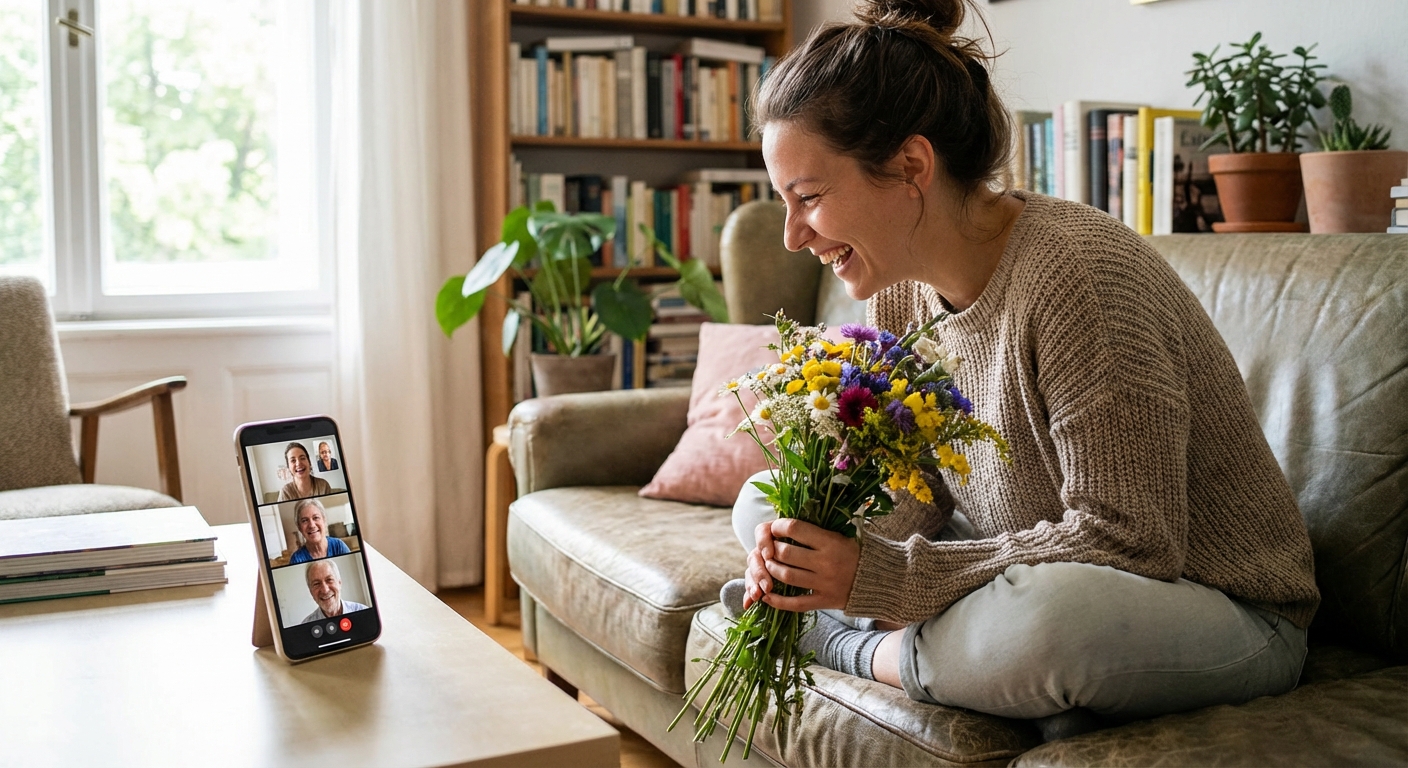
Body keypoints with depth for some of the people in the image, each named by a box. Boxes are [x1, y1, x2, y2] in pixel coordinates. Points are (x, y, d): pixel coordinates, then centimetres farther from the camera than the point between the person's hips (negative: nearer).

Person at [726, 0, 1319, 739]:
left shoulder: (1079, 276, -28)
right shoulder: (899, 288, -3)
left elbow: (1126, 544, -29)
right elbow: (911, 495, 4)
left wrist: (879, 578, -29)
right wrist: (822, 553, -19)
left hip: (1225, 614, -7)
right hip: (1033, 570, 7)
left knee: (1050, 607, -42)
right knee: (766, 503, 6)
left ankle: (861, 650, -9)